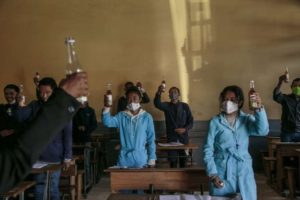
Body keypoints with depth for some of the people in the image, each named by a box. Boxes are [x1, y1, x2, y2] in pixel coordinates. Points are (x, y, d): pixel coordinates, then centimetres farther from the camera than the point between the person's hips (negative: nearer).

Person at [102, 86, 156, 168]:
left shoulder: (146, 117, -1)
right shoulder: (121, 116, 1)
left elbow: (151, 140, 3)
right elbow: (107, 122, -16)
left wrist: (152, 160, 1)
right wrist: (106, 108, -33)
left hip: (141, 160, 0)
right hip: (124, 160, 1)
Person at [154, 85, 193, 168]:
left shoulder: (185, 106, 7)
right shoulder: (166, 106, 4)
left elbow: (191, 121, 5)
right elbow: (157, 104, -18)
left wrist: (185, 129, -14)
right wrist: (159, 93, -37)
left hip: (183, 137, 1)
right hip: (171, 138, 0)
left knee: (183, 160, 5)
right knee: (172, 160, -1)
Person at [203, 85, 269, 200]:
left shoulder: (247, 119, 4)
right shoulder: (215, 122, -2)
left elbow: (262, 131, -16)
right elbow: (208, 150, -2)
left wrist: (259, 108, -29)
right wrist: (212, 174, -10)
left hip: (244, 172, 2)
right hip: (222, 172, -1)